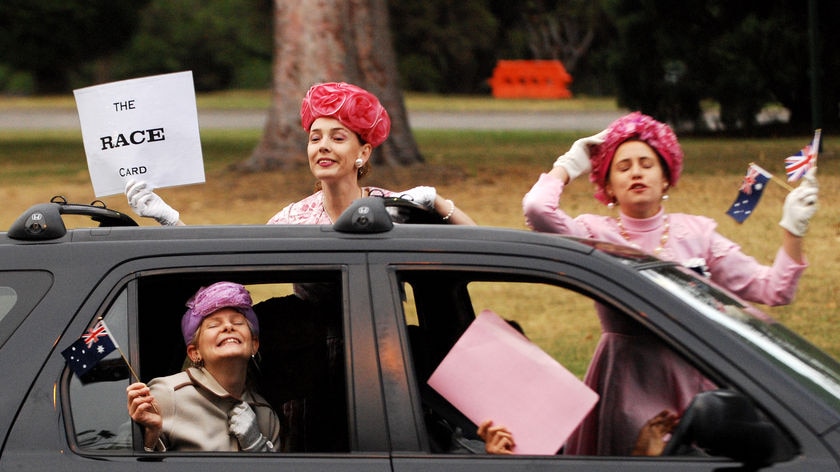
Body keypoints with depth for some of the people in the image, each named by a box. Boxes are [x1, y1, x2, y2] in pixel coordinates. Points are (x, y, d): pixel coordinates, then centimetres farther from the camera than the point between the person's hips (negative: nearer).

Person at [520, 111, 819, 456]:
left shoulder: (696, 233, 9)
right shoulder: (596, 234, 2)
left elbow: (773, 290, 6)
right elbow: (537, 208, -18)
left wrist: (793, 228, -4)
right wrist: (568, 166, 0)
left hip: (691, 380, 2)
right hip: (628, 386, -2)